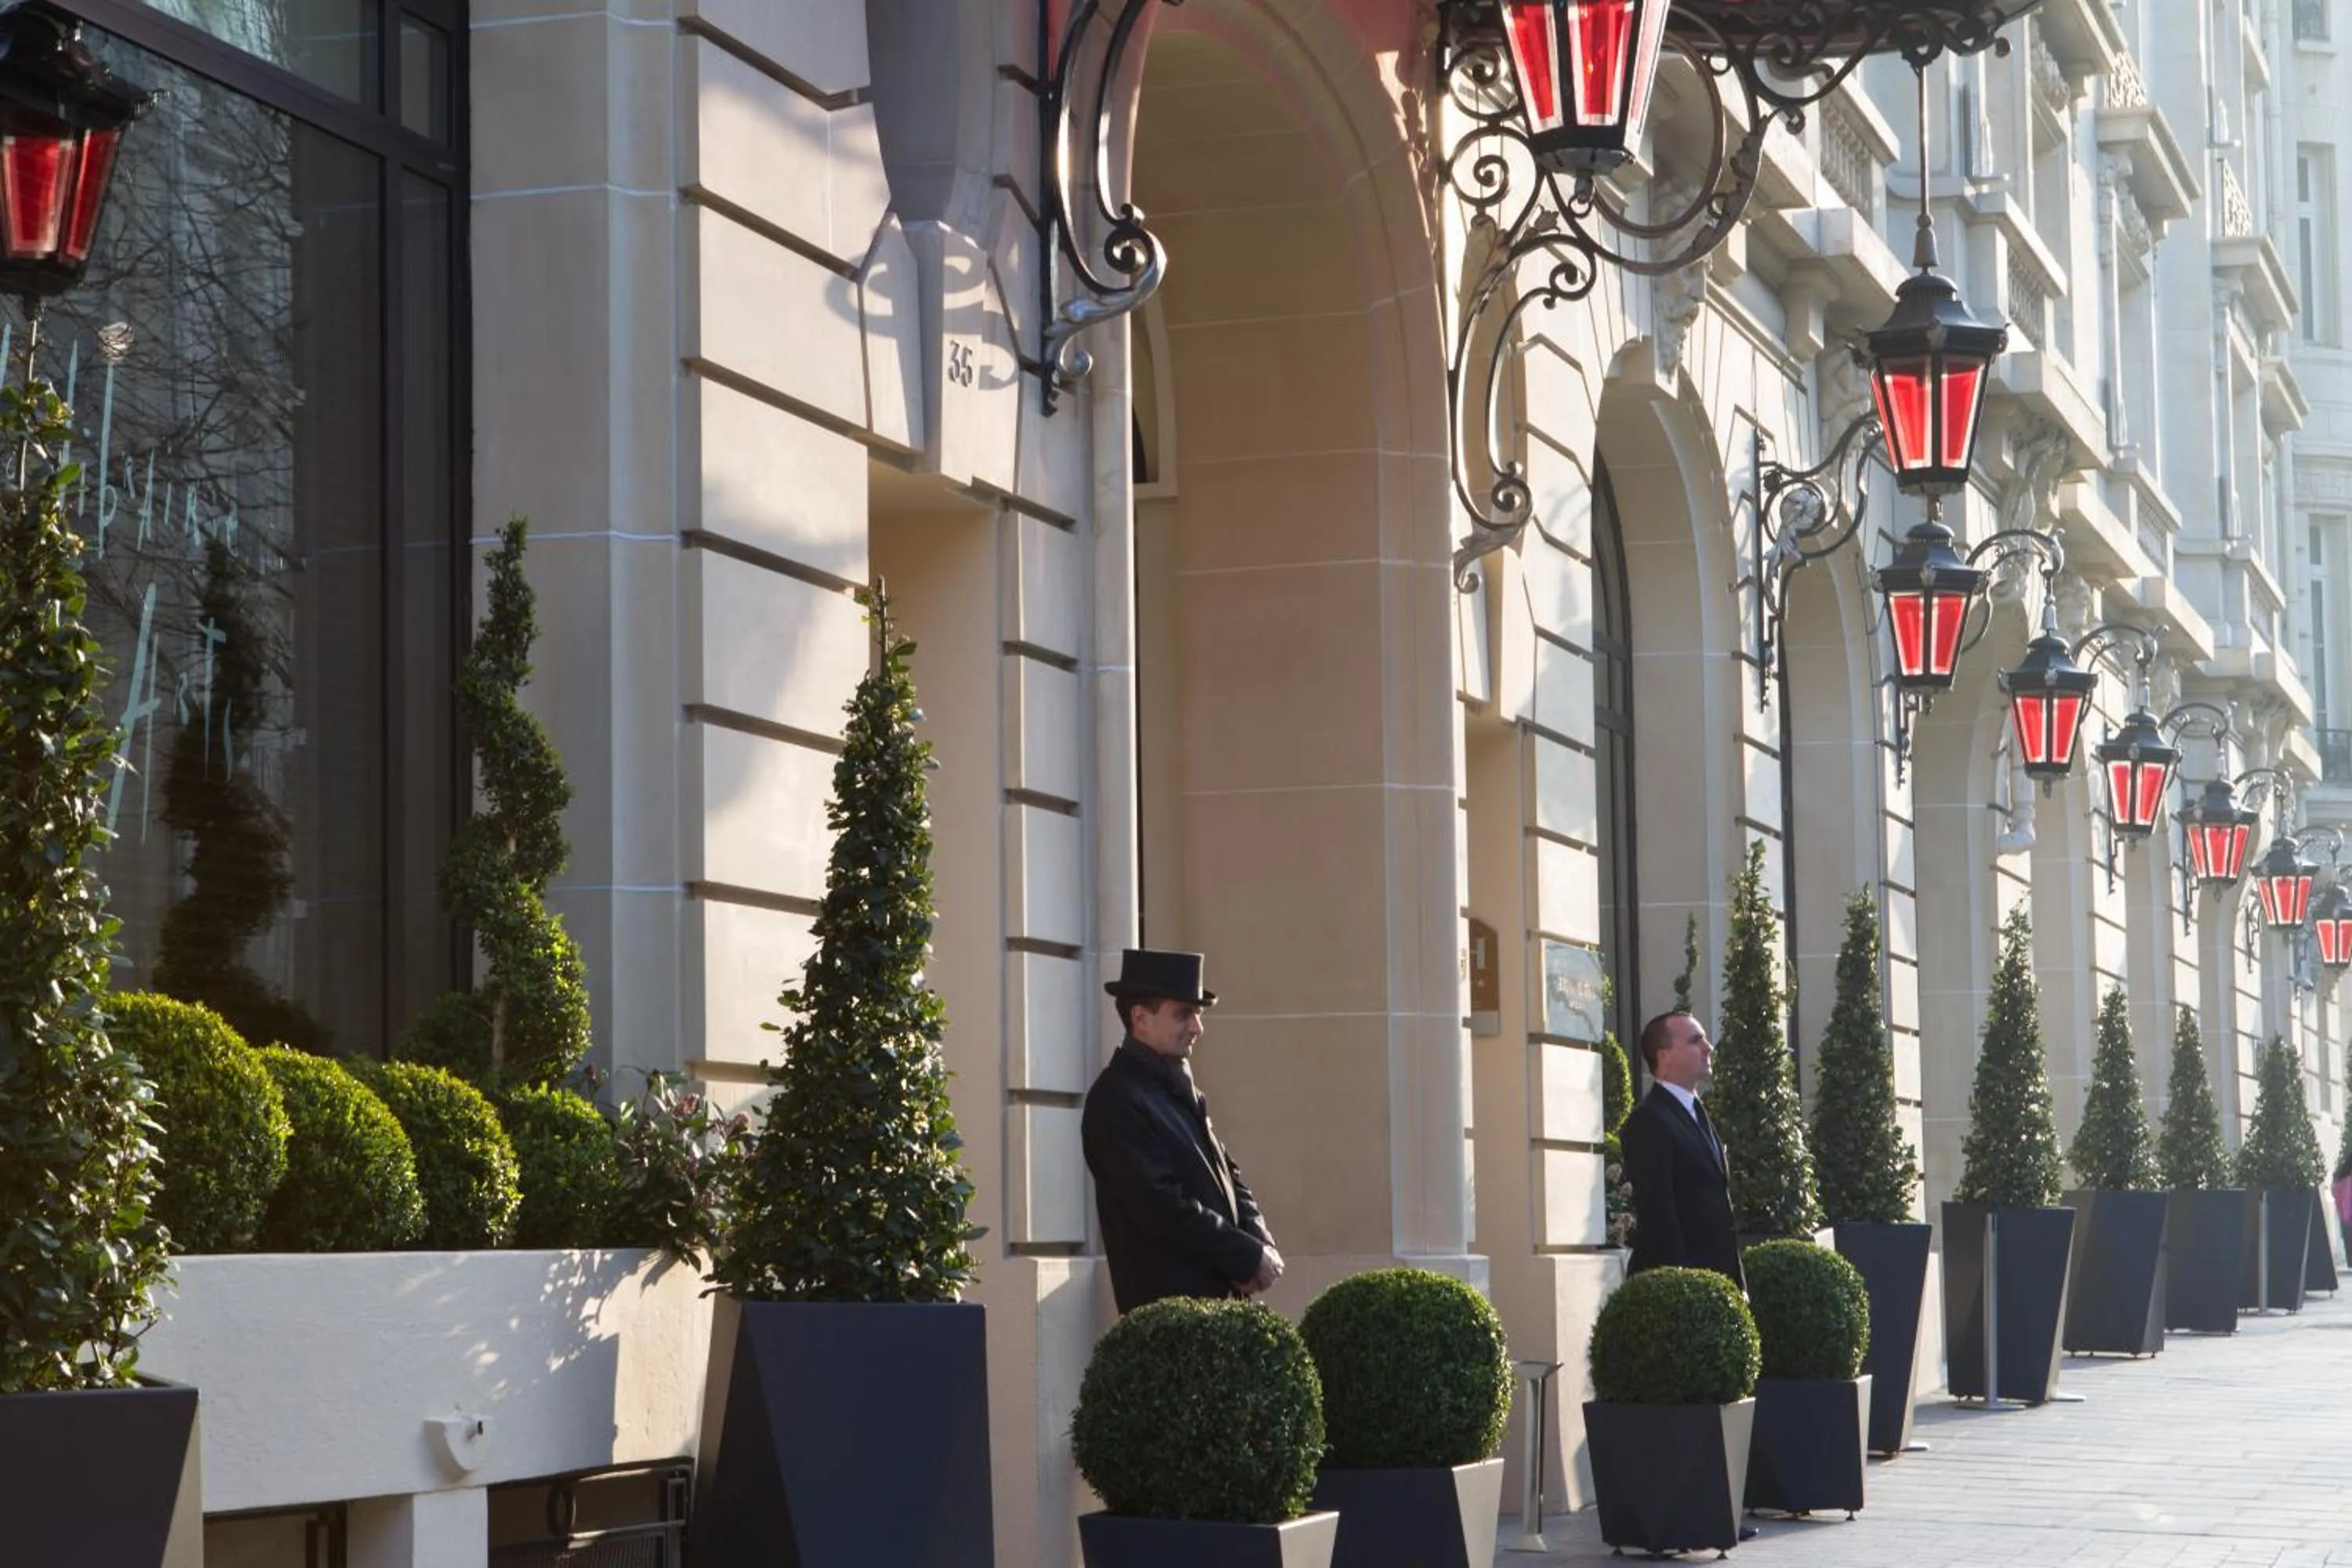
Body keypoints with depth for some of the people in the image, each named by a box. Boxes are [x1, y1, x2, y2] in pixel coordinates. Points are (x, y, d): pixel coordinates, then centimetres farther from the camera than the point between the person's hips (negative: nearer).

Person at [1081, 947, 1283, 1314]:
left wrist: (1260, 1242, -1)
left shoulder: (1179, 1090, 17)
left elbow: (1225, 1176, 19)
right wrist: (1250, 1256, -14)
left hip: (1221, 1293, 8)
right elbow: (1163, 1207, -18)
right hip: (1169, 1298, -8)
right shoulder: (1116, 1100, -12)